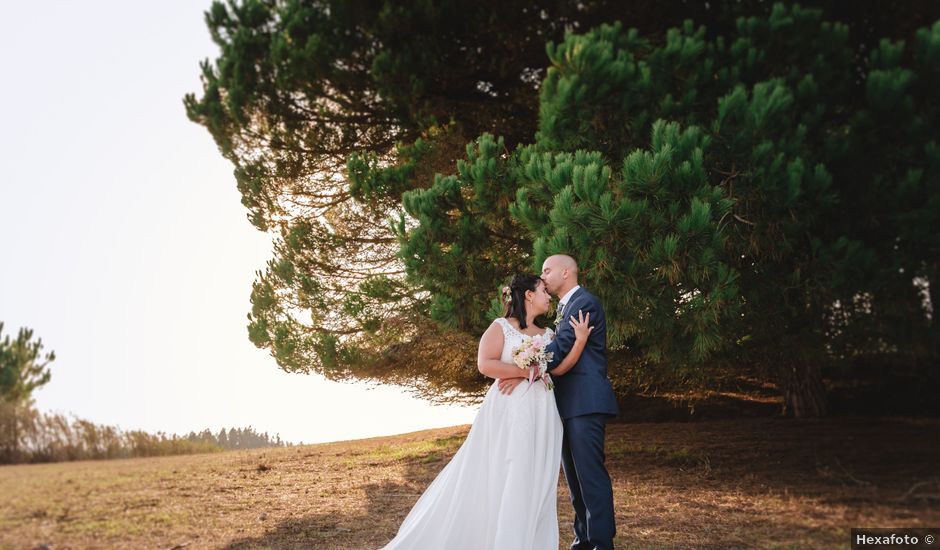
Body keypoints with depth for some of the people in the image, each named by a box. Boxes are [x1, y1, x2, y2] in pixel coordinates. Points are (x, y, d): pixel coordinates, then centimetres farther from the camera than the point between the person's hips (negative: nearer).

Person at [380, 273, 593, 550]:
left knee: (534, 484, 4)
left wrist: (580, 341, -12)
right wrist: (527, 372, -11)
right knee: (498, 481, -5)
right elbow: (486, 364, -12)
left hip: (541, 418, 5)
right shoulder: (501, 326, 2)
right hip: (508, 414, -5)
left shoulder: (548, 335, 16)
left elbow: (559, 368, 1)